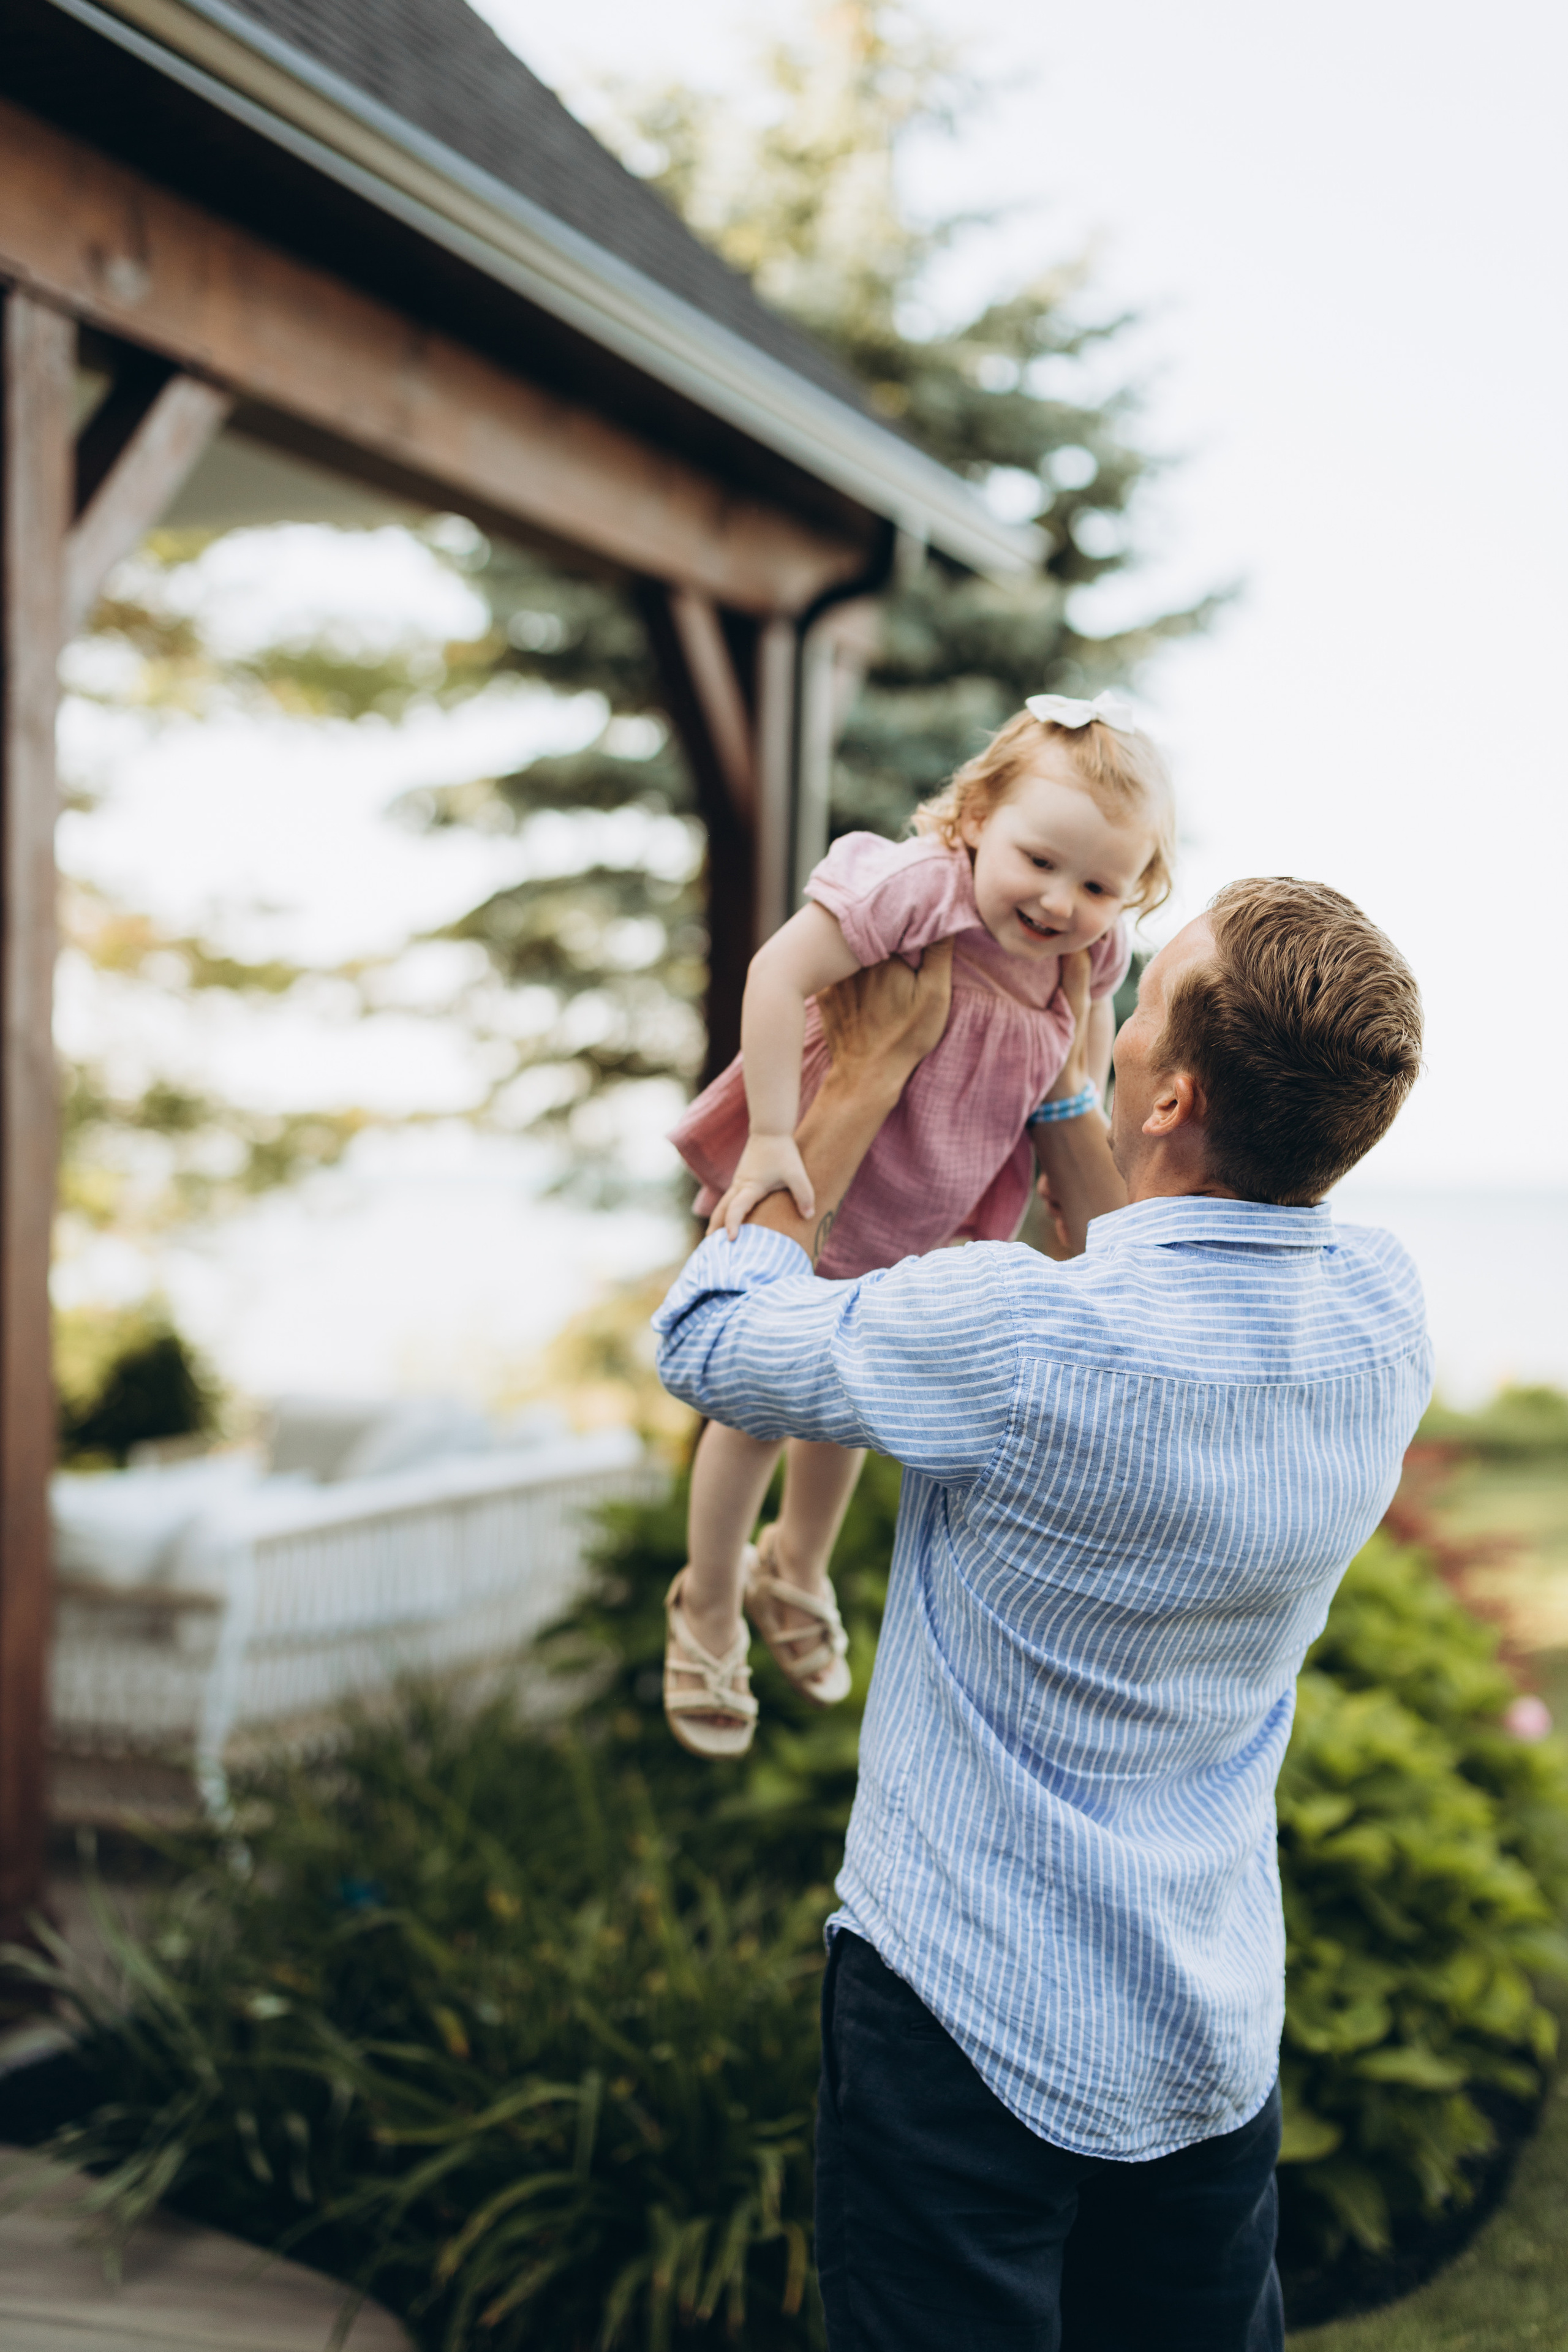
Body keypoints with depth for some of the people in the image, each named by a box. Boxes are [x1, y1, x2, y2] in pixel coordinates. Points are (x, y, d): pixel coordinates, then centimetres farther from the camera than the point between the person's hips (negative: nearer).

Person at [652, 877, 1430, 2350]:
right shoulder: (1381, 1314, -10)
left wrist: (867, 1071, -3)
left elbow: (703, 1335, -10)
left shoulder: (1011, 1341, -28)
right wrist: (1055, 1086, 19)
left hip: (970, 2026, -6)